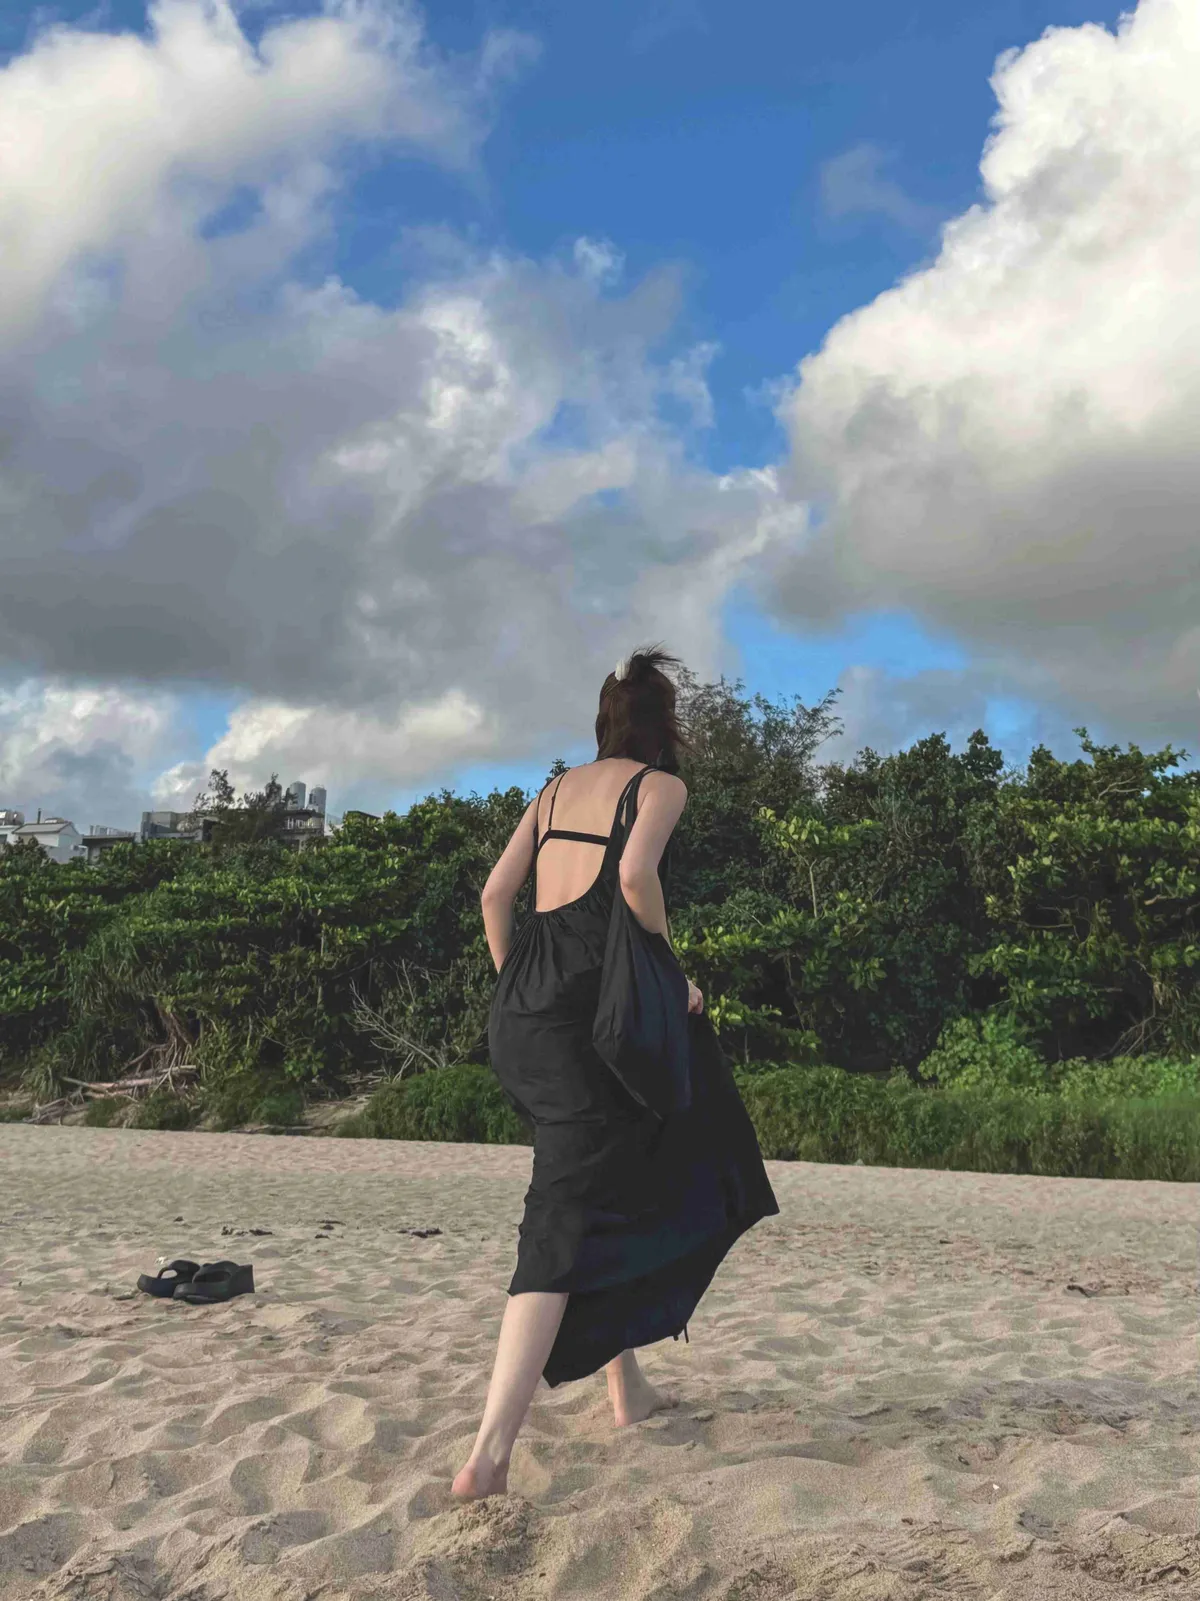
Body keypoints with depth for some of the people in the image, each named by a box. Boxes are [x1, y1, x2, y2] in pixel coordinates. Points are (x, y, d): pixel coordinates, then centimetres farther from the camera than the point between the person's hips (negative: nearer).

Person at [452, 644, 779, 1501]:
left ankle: (627, 1386, 30)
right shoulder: (662, 786, 3)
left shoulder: (557, 789, 20)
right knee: (567, 1219, -9)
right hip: (590, 1003, -7)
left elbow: (496, 893, 14)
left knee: (626, 1169, 23)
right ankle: (490, 1453, -19)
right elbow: (635, 874, -16)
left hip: (519, 1007, 7)